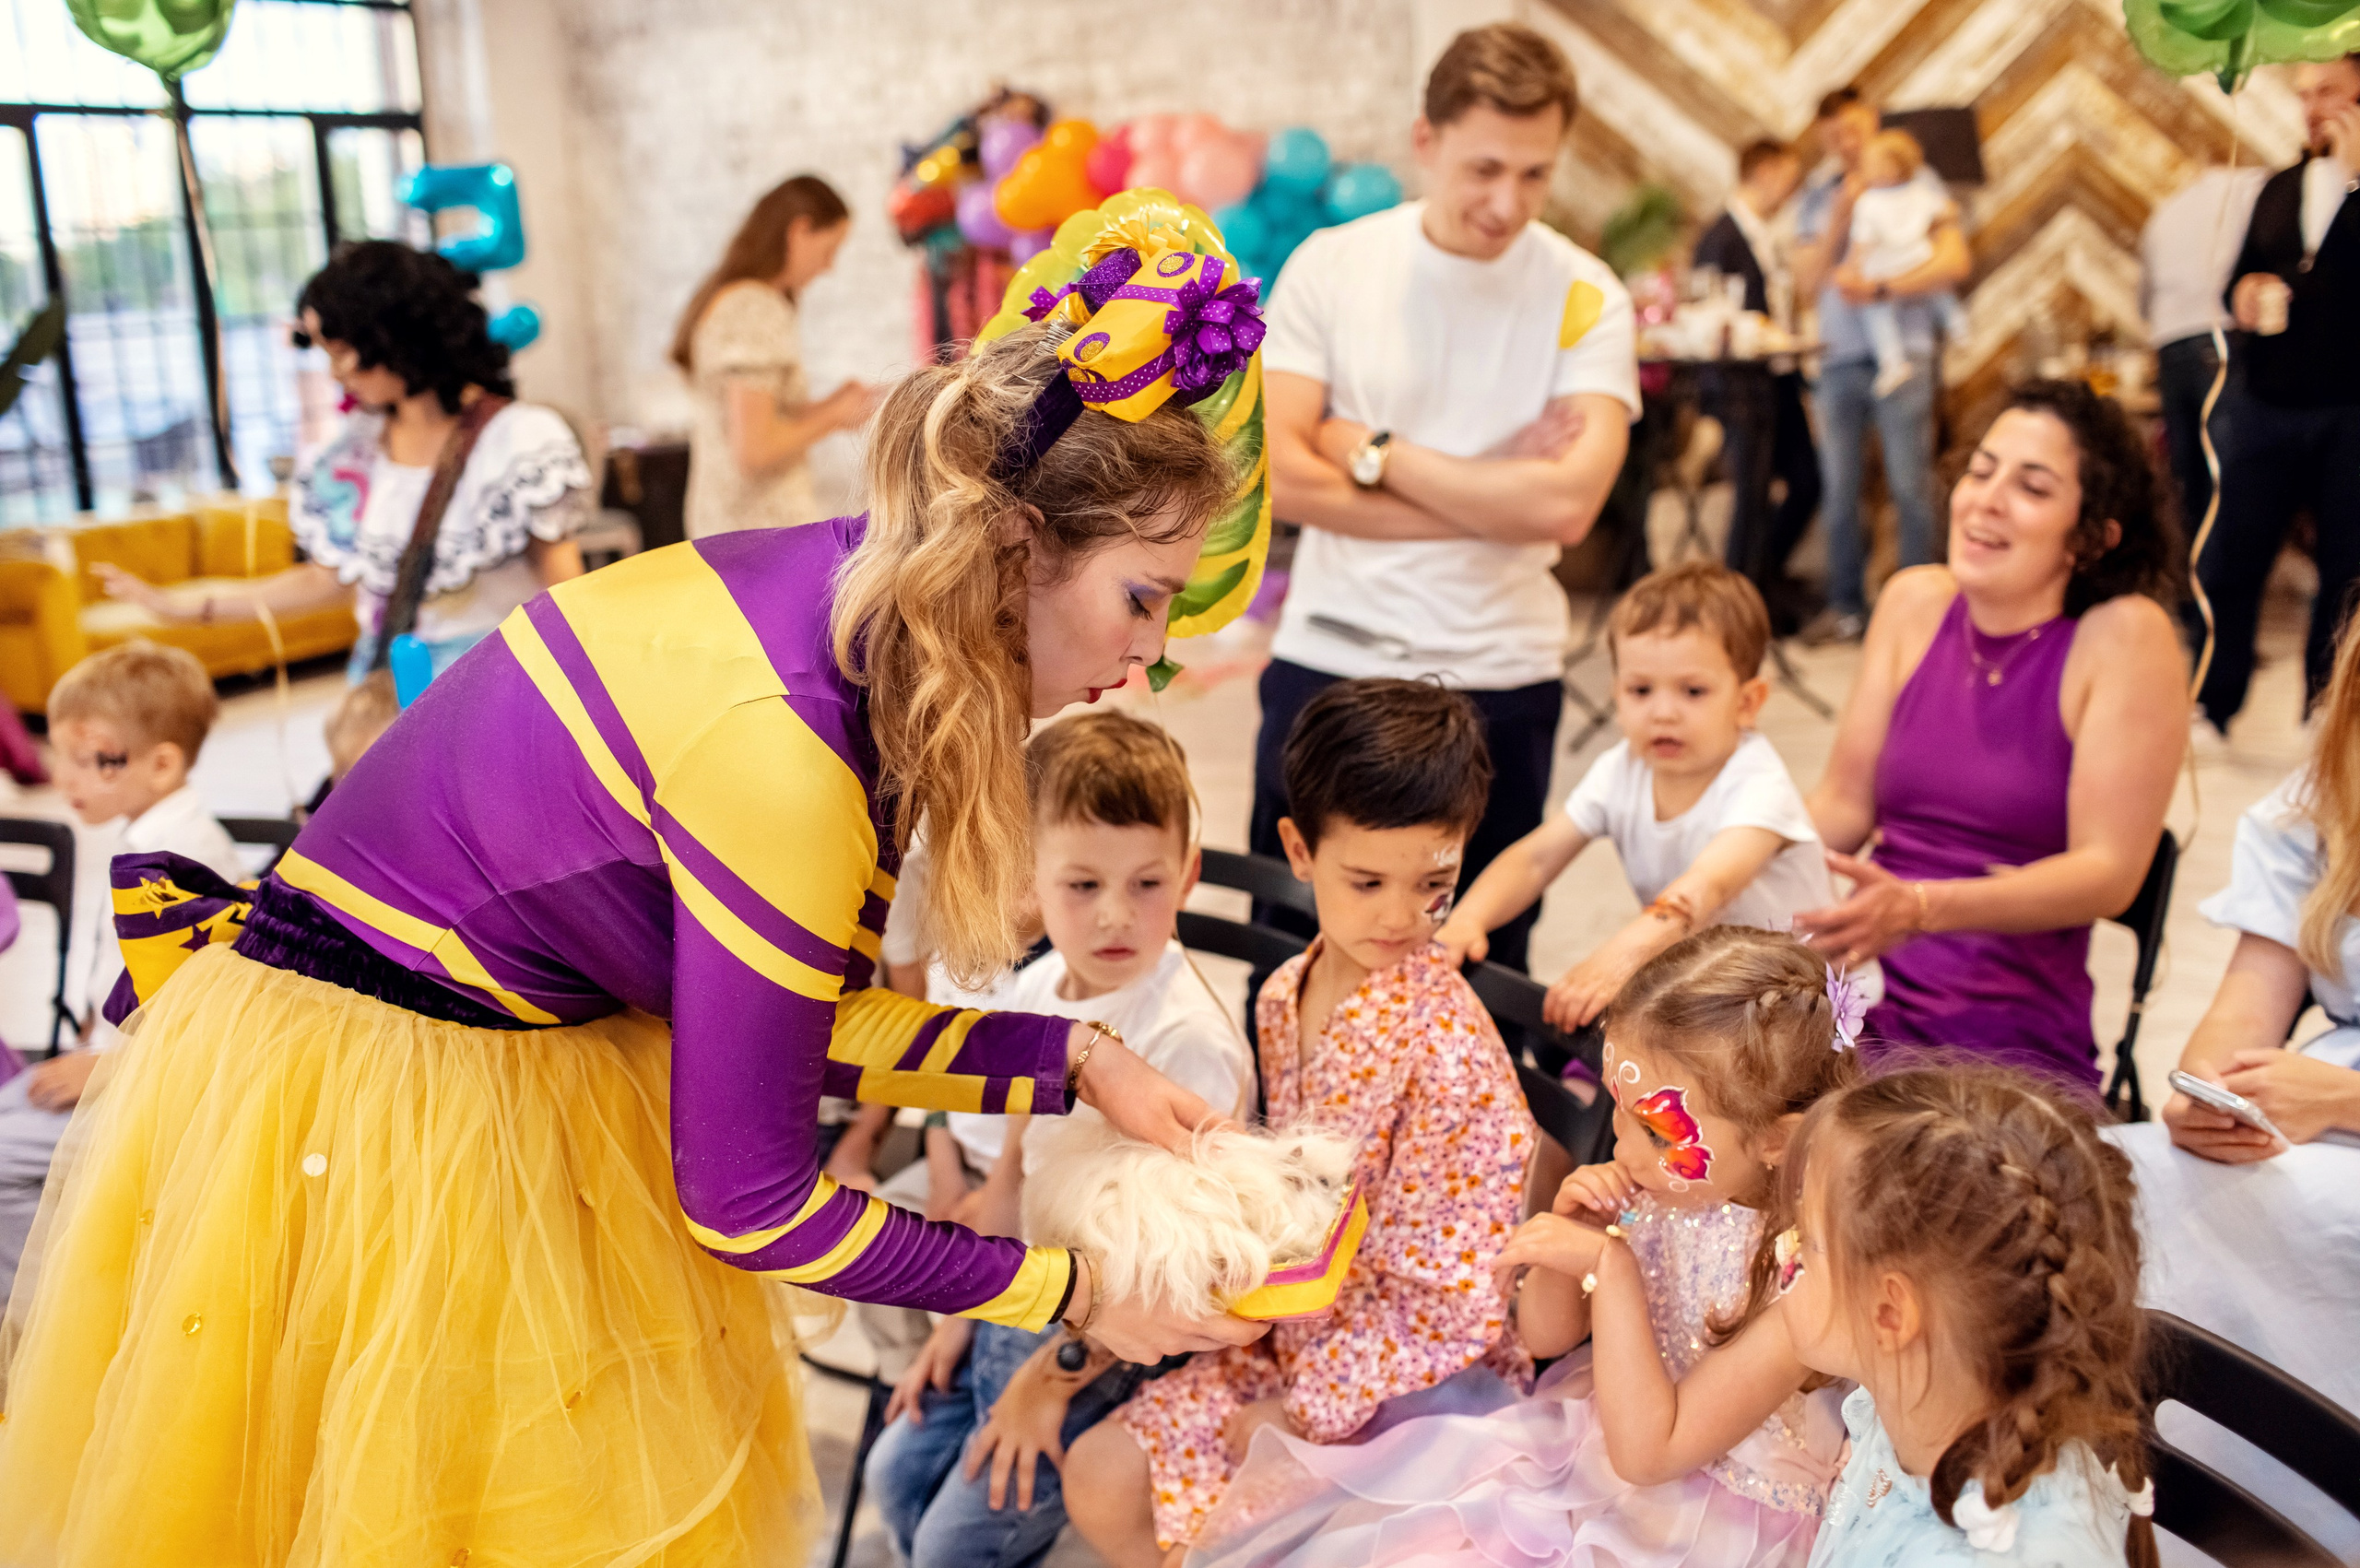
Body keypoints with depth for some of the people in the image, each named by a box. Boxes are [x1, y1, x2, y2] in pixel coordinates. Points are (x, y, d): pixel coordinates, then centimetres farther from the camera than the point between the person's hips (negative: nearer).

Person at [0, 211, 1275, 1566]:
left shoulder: (842, 594, -7)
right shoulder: (778, 743, -33)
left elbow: (815, 1011, 1)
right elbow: (749, 1203, -23)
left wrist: (1078, 1061, -4)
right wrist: (1067, 1291, -13)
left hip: (536, 1045, 9)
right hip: (362, 1092, -9)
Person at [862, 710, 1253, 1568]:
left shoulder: (1188, 1040, -27)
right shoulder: (1034, 993, -4)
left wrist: (1053, 1376, -14)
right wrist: (959, 1315, 12)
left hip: (1122, 1337, -7)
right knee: (898, 1472, 14)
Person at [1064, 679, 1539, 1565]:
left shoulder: (1442, 1042, -23)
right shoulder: (1283, 998, -1)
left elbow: (1445, 1293, -19)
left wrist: (1304, 1411, -15)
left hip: (1409, 1363, -7)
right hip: (1297, 1332, 7)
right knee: (1099, 1478, 0)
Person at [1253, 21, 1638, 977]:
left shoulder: (1584, 298, -2)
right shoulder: (1330, 266, 0)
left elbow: (1566, 505, -16)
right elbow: (1279, 474, -10)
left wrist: (1374, 453, -10)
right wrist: (1491, 499, -11)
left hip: (1499, 684, 0)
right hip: (1327, 665, 1)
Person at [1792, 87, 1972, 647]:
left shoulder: (1915, 183, 6)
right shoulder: (1817, 199, 15)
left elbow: (1955, 260, -4)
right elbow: (1808, 279, 6)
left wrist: (1881, 289, -14)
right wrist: (1842, 213, -2)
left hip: (1902, 354, -3)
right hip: (1839, 359, 3)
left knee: (1910, 487, -4)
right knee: (1840, 491, 3)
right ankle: (1847, 606, 10)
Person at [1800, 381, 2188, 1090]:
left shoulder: (2126, 637, -7)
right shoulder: (1916, 603, 7)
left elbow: (2110, 871, -12)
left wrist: (1917, 908, -27)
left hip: (2011, 1031, -4)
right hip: (1862, 991, 4)